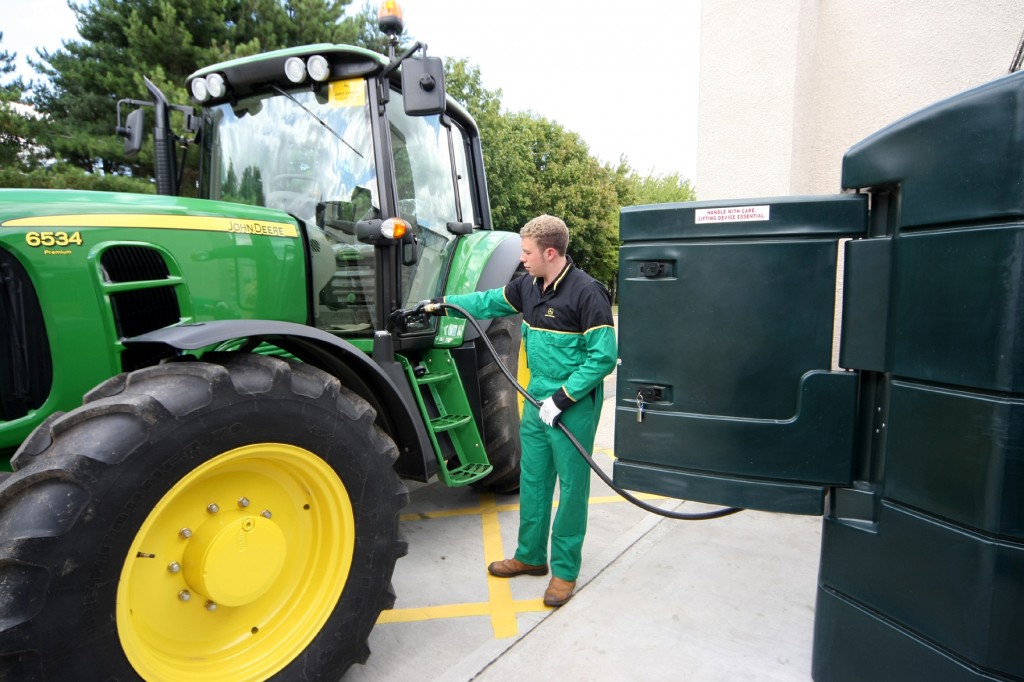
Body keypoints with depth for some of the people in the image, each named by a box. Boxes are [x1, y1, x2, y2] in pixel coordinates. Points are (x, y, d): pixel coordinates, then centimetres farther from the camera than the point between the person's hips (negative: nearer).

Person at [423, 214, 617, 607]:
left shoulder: (586, 292, -18)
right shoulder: (528, 286, 5)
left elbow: (603, 356, -19)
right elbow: (489, 302, 22)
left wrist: (562, 399, -20)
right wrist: (442, 306, 21)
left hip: (573, 407, -7)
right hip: (537, 402, 8)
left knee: (571, 487, 5)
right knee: (533, 482, 17)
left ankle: (565, 570, 22)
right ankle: (530, 556, 34)